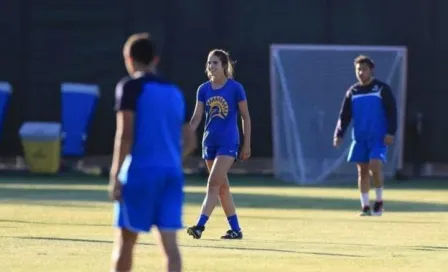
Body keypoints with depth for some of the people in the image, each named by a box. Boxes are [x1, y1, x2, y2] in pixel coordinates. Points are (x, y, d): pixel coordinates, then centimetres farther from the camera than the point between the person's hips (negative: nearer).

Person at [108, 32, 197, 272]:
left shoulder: (131, 87, -2)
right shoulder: (174, 92, 16)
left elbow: (125, 134, -12)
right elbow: (189, 141, 19)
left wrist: (115, 175, -11)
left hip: (141, 172, -5)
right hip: (172, 173, 5)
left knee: (125, 239, 6)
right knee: (170, 242, -3)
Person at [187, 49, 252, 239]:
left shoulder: (235, 88, -6)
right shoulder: (203, 90, 6)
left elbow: (245, 117, -1)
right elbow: (196, 118, 6)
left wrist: (247, 145, -2)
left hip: (228, 143, -6)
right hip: (209, 142, 6)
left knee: (213, 184, -16)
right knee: (222, 187, 10)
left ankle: (200, 226, -22)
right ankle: (236, 229, 18)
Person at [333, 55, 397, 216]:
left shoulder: (382, 89, -1)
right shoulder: (352, 92, 9)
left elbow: (392, 112, -3)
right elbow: (345, 116, 9)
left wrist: (390, 132, -13)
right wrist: (339, 134, -3)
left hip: (378, 137, -4)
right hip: (359, 138, 4)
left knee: (375, 166, -18)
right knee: (362, 170, 3)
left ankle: (379, 201, 1)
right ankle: (365, 207, 8)